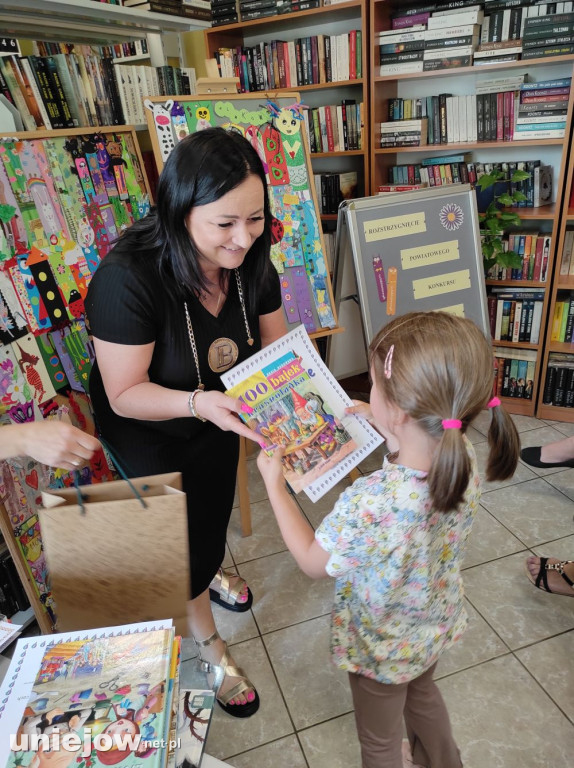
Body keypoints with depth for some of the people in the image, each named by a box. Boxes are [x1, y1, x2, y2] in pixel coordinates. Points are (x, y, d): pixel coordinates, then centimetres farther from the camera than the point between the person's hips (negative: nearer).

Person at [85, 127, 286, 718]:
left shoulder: (250, 261, -20)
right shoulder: (128, 275, -37)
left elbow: (276, 346, -7)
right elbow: (125, 394, -30)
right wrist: (199, 402, -46)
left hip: (216, 415, 5)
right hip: (147, 428, -5)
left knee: (215, 508, 27)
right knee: (183, 528, 9)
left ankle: (208, 571, 63)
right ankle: (209, 647, 37)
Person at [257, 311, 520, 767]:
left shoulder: (369, 504, -44)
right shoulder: (467, 459, -25)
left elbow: (313, 563, -23)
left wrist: (274, 483, -16)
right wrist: (384, 426, 1)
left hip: (381, 649, -6)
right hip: (438, 627, 6)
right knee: (422, 692, 39)